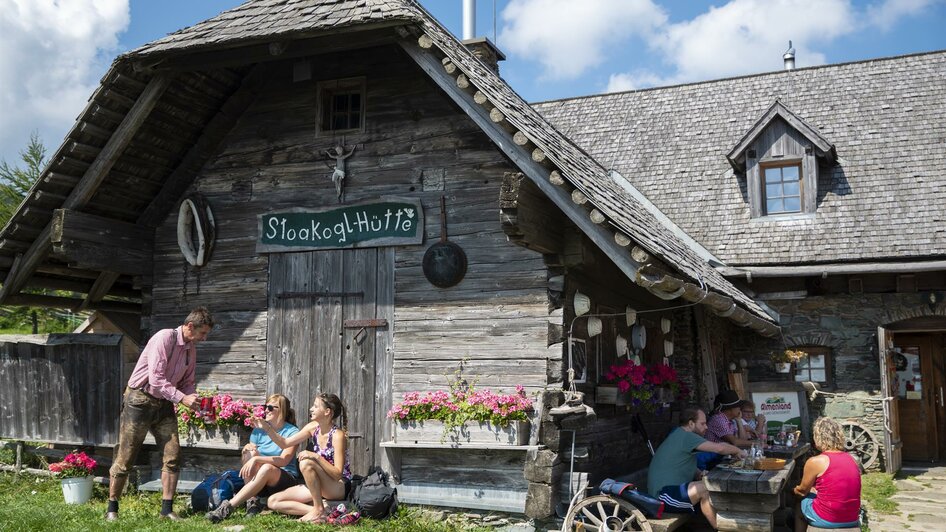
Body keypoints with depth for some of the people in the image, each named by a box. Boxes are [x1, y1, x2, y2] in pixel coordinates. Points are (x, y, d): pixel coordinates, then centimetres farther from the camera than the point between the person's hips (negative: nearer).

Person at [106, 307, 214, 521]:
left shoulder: (191, 349, 5)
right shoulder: (164, 338, -19)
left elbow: (187, 382, 12)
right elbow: (156, 379, -25)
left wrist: (195, 399, -7)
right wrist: (182, 398, -26)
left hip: (164, 404, 7)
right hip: (140, 399, -7)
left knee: (172, 455, -2)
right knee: (125, 457, 1)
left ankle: (167, 509, 5)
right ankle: (112, 508, 15)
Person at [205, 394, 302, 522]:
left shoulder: (292, 432, -5)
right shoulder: (259, 430, 8)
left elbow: (284, 460, -19)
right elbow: (245, 463, 3)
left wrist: (256, 459, -30)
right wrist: (247, 448, -19)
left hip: (286, 479, -4)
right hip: (261, 484, 4)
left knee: (267, 468, -36)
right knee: (250, 452, -21)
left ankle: (228, 507, -36)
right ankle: (252, 500, -27)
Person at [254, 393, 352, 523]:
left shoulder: (338, 435, -19)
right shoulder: (313, 427, 1)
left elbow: (338, 474, -23)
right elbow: (285, 443, 8)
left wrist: (316, 457, -34)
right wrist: (267, 428, -6)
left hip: (340, 487, -8)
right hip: (317, 486, 8)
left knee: (306, 463, -33)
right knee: (273, 502, -6)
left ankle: (319, 510, -20)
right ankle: (321, 510, -13)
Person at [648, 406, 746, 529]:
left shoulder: (681, 436, 18)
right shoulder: (685, 436, -15)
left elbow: (692, 469, 23)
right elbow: (719, 448, -20)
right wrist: (738, 451, -1)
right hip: (664, 495, -11)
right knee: (706, 489, -28)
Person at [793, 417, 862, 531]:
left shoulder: (815, 462, -14)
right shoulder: (850, 459, 3)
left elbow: (802, 490, 2)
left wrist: (796, 490, 24)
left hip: (828, 520, -6)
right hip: (852, 519, 6)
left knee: (799, 506, 24)